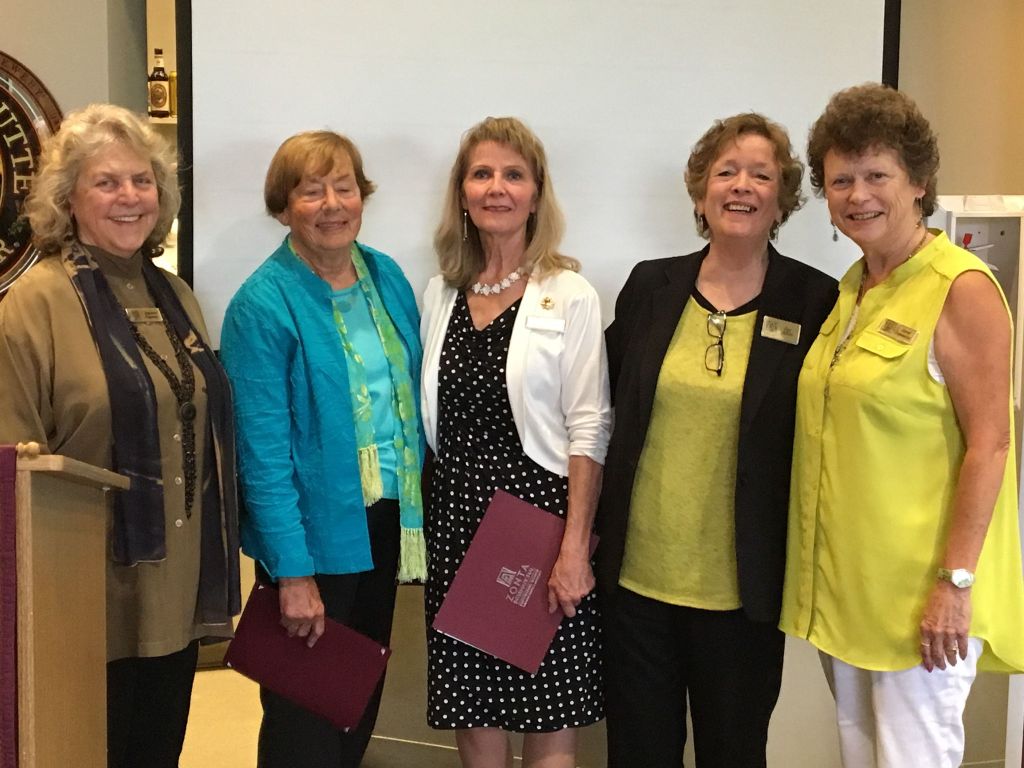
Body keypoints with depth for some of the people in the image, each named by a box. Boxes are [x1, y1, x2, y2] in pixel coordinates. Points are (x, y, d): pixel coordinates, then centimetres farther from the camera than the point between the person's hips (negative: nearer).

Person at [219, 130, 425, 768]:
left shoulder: (387, 276, 3)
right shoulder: (264, 305, -16)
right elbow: (264, 452, -18)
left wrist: (418, 505, 6)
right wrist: (294, 572, -20)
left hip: (386, 523, 6)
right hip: (316, 533, -6)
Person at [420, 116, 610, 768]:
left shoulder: (569, 296, -5)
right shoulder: (441, 293, 9)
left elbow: (588, 431, -9)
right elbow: (429, 421, 13)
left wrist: (575, 548, -15)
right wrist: (422, 529, 9)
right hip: (456, 520, 5)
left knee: (548, 714, 4)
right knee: (469, 708, 12)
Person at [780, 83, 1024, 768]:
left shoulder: (962, 289, -13)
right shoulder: (848, 291, 10)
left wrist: (956, 582, -18)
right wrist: (822, 575, 13)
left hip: (921, 593, -7)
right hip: (841, 582, 8)